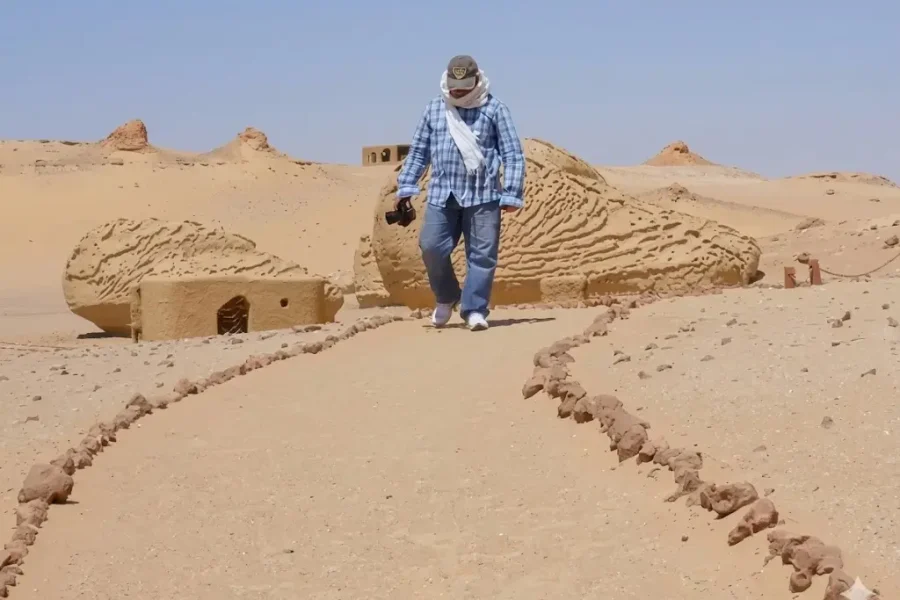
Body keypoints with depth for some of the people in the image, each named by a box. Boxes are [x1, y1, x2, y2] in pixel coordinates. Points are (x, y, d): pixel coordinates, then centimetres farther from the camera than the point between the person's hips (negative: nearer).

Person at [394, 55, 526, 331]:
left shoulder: (494, 109, 2)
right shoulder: (434, 109, 11)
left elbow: (513, 154, 0)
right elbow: (418, 151, 17)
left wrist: (511, 194, -6)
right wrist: (405, 186, 11)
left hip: (483, 196, -2)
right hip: (441, 194, 2)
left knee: (482, 254, -2)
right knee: (431, 246, -7)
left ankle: (474, 309, 7)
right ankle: (446, 297, 16)